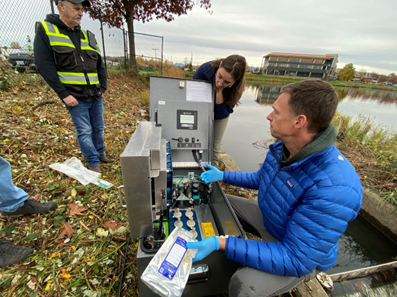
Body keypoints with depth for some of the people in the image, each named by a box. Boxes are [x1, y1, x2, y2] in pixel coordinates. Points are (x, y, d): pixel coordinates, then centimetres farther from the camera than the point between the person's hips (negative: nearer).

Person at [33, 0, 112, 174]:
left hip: (96, 96, 5)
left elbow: (100, 66, 15)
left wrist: (103, 88, 5)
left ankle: (100, 154, 31)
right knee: (84, 132, -1)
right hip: (76, 98, -5)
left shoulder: (87, 36, 13)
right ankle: (93, 162, 13)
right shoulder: (45, 30, -2)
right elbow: (44, 66, -9)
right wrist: (64, 94, -15)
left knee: (99, 128, 13)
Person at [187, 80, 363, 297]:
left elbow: (295, 260, -35)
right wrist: (222, 176, 2)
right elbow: (260, 179, 7)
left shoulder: (334, 188, -39)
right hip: (267, 218, 7)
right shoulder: (281, 147, -13)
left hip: (302, 255, -6)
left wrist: (220, 244, -41)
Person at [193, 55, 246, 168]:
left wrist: (220, 91, -42)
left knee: (215, 147, 9)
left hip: (220, 117, 0)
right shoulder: (206, 69, -32)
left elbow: (222, 113, -29)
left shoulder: (238, 87, -31)